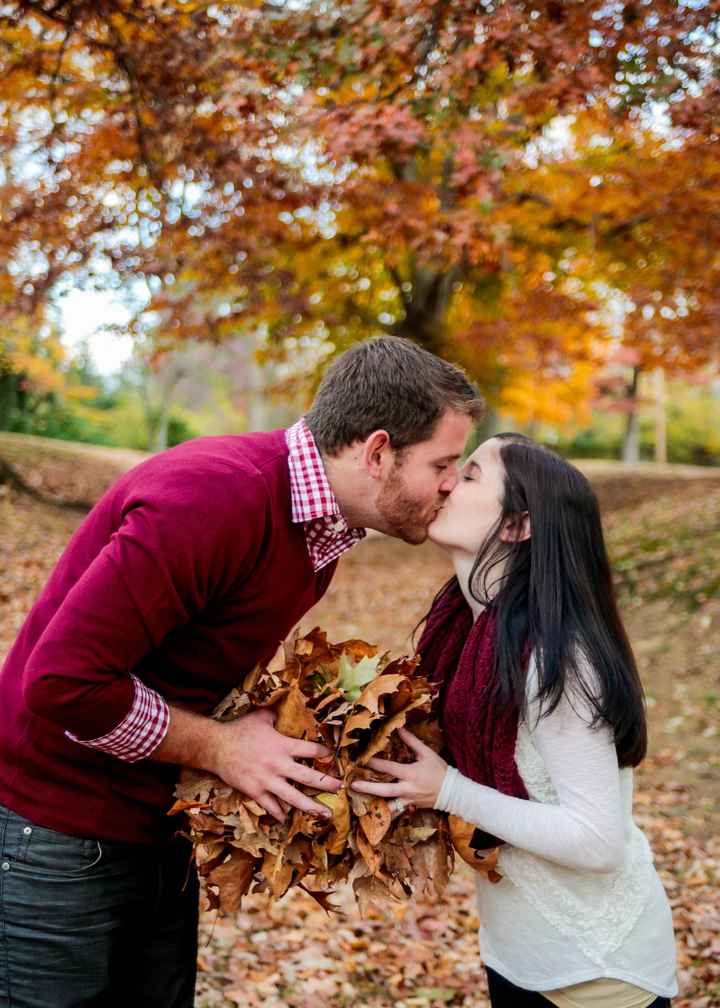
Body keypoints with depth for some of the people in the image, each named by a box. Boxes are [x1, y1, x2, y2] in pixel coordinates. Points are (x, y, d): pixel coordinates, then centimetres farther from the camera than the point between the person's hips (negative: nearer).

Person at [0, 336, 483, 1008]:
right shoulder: (214, 497, -28)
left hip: (157, 826, 8)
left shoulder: (319, 529, 2)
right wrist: (220, 748, -19)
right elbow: (63, 681, -29)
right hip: (55, 839, -8)